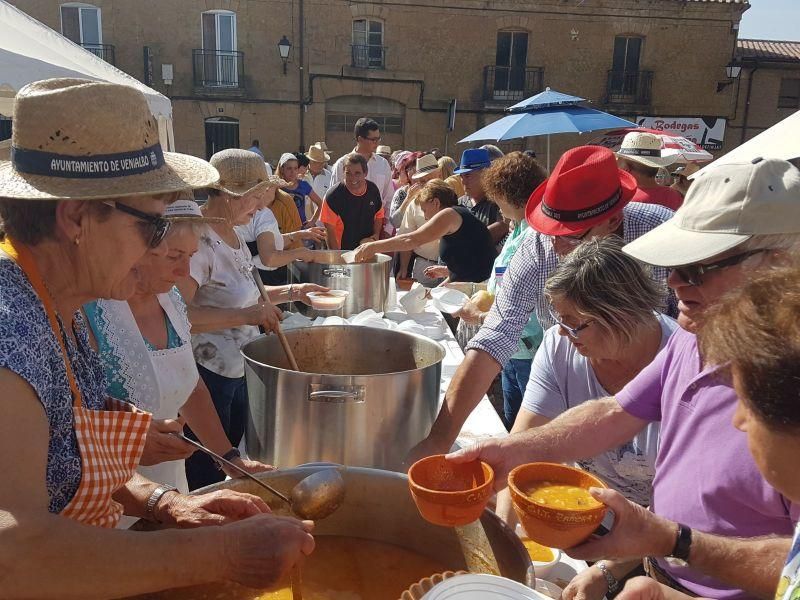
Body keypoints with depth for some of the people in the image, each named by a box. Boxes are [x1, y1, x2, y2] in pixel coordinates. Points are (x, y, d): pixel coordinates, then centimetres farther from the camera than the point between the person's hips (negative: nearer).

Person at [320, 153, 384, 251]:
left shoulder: (373, 190, 0)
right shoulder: (334, 195, -14)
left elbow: (379, 215, 15)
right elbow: (329, 230, -13)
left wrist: (376, 234, -1)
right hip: (343, 252, -4)